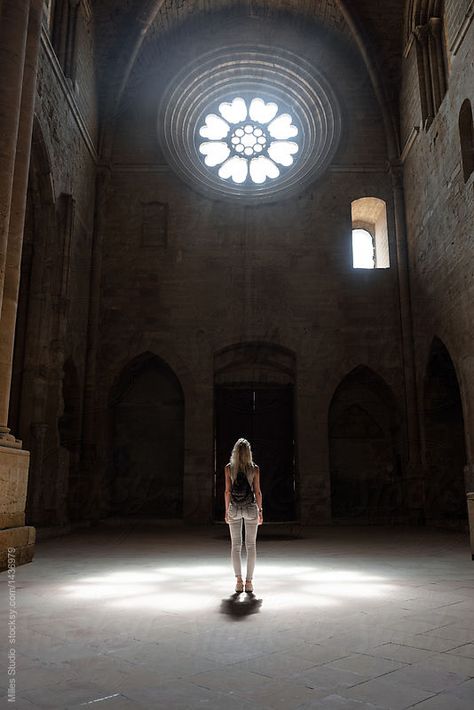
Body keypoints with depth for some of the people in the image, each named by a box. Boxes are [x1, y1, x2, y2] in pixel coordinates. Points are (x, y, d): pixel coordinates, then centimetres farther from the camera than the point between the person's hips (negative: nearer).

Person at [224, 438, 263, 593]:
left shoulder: (229, 468, -5)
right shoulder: (254, 469, -6)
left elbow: (228, 491, -4)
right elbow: (257, 492, -4)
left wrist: (227, 510, 5)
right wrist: (260, 511, 5)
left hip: (234, 508, 1)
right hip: (250, 508, 0)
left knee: (235, 545, 7)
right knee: (251, 545, 7)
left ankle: (239, 581, 2)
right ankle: (249, 582, 5)